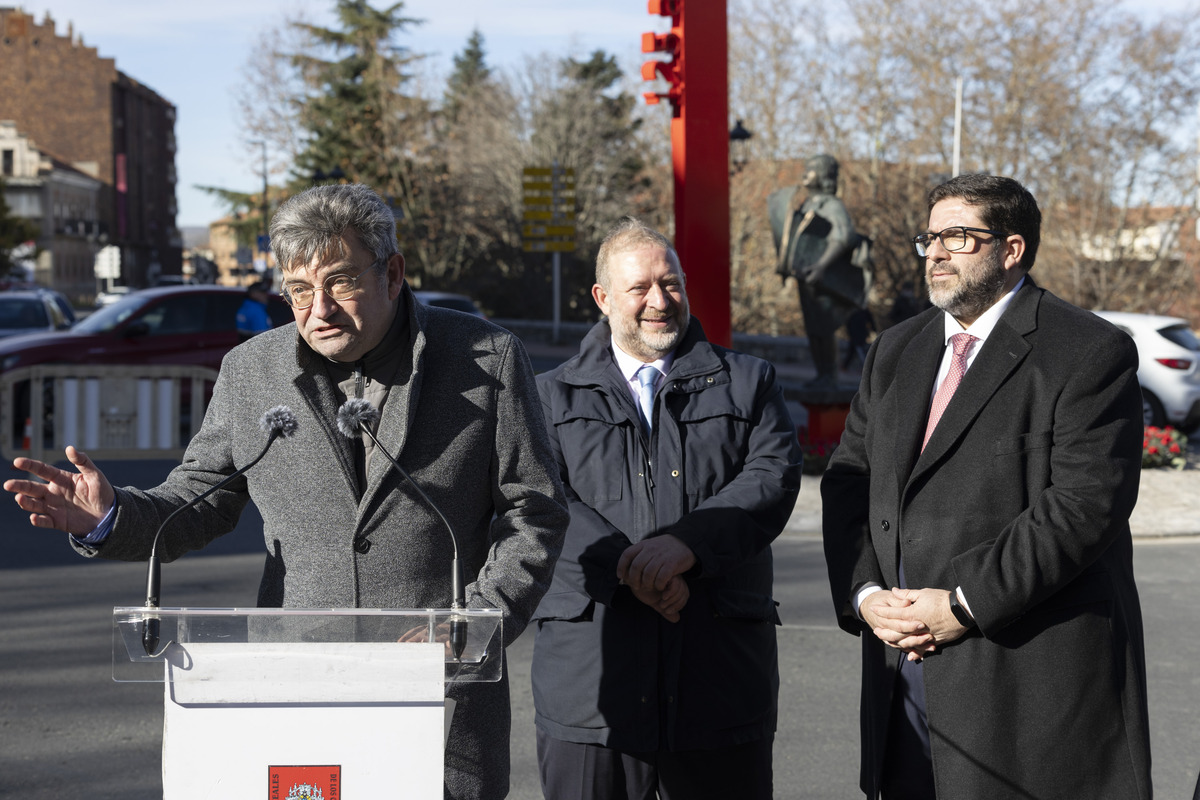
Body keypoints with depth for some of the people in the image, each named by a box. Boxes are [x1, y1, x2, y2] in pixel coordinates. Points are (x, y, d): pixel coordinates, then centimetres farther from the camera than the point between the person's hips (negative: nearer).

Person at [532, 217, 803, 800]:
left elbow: (773, 479, -3)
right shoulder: (553, 397, 12)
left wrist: (688, 543, -19)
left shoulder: (747, 383, 14)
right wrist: (628, 566, -19)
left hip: (722, 674, 1)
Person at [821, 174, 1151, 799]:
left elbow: (1083, 507, -15)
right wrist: (865, 594, -5)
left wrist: (964, 604, -17)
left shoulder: (1091, 354, -6)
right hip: (902, 668, 6)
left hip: (1031, 672, -6)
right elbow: (847, 483, 13)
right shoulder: (896, 352, 16)